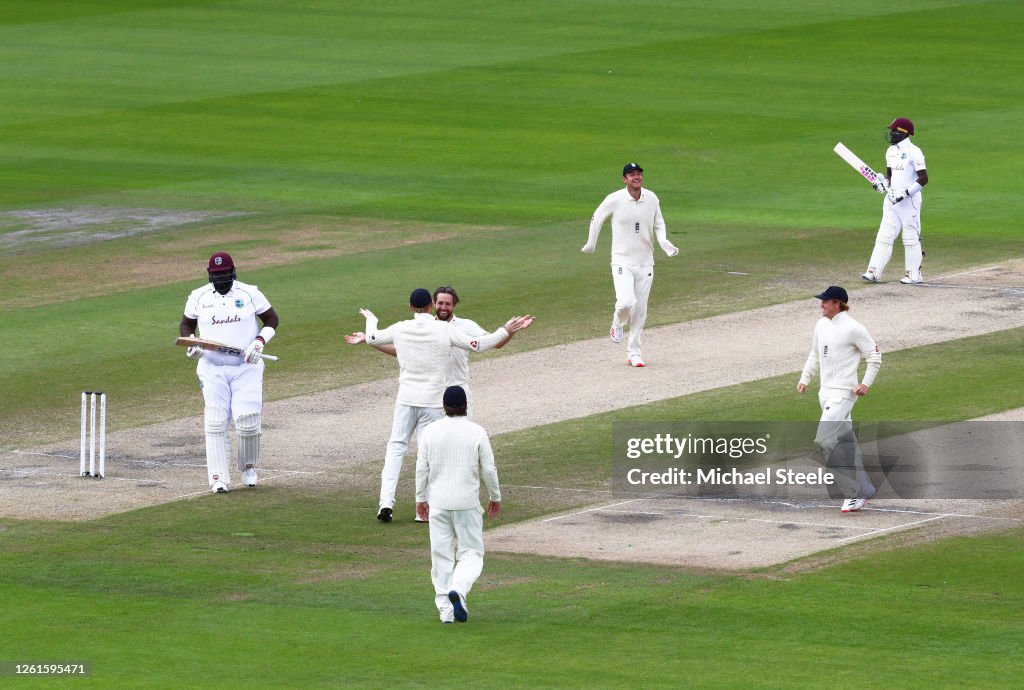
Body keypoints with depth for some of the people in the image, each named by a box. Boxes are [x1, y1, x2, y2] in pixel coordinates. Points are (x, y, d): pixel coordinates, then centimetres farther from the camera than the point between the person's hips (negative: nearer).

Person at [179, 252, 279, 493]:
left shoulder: (250, 294, 0)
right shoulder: (198, 297, 4)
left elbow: (271, 319, 8)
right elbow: (186, 324, 17)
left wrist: (260, 341, -9)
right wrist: (190, 344, -4)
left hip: (246, 367, -1)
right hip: (212, 369, 1)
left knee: (247, 419, -9)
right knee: (215, 423, -7)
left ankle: (249, 468, 17)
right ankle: (219, 478, -4)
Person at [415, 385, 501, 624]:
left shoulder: (430, 432, -2)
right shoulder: (477, 433, -7)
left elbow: (421, 469, 2)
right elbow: (489, 469, -3)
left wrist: (421, 499, 15)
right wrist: (495, 497, 12)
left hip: (438, 503, 2)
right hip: (467, 503, -2)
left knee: (441, 556, 8)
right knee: (471, 554, 6)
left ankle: (445, 609, 6)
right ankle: (458, 590, -21)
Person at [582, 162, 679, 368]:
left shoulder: (652, 199, 0)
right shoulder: (615, 200, -10)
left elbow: (659, 224, 13)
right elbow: (597, 217, 6)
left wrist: (664, 242, -6)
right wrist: (591, 244, 13)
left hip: (645, 263, 3)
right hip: (622, 263, -3)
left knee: (640, 310, 6)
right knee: (626, 302, -21)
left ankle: (634, 351, 18)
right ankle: (618, 322, 15)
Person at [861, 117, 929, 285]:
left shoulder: (913, 152, -13)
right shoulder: (891, 151, 12)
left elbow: (923, 178, -15)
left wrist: (906, 193, -20)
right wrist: (883, 184, 1)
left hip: (909, 200, -8)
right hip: (892, 198, 8)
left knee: (911, 238, -1)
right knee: (884, 237, 3)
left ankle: (914, 275, 7)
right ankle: (874, 272, 1)